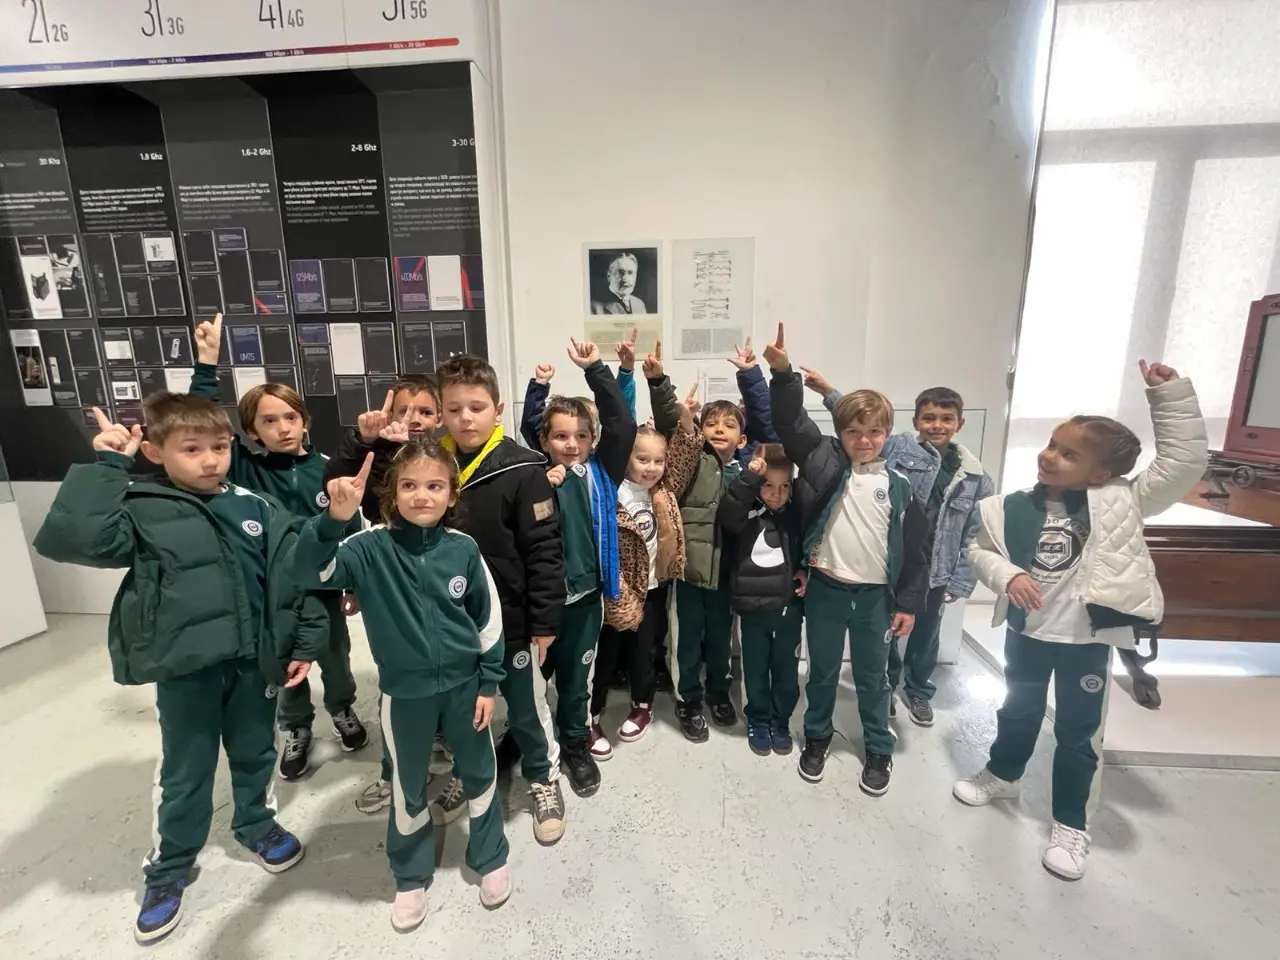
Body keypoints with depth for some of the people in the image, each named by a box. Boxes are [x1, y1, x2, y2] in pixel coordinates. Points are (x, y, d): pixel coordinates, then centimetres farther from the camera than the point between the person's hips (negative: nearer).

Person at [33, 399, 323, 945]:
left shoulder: (257, 508, 0)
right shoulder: (142, 510, -6)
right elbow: (68, 538, -25)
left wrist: (306, 642, 1)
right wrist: (107, 467, -19)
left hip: (254, 659, 2)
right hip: (184, 667, -2)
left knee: (255, 754, 20)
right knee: (186, 772, 15)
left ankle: (257, 825, 47)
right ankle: (168, 869, 39)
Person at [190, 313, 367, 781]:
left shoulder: (327, 470, -10)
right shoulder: (244, 469, -8)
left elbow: (350, 528, -4)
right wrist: (208, 364, -25)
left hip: (322, 584, 0)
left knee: (334, 655, 19)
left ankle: (343, 709, 45)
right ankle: (295, 728, 41)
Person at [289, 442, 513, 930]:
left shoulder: (463, 549, -11)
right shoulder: (371, 548, -14)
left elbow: (489, 619, -3)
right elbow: (307, 571, -29)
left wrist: (489, 683, -1)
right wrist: (334, 519, -46)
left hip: (463, 684, 1)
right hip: (404, 692, 0)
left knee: (479, 774, 19)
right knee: (408, 787, 20)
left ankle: (490, 859, 45)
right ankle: (411, 876, 45)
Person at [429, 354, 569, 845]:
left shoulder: (522, 470, -16)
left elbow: (545, 552, -15)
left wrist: (544, 623, -13)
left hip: (510, 619, -4)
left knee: (526, 707, 15)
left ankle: (544, 779, 39)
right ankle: (464, 774, 48)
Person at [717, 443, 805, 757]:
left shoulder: (796, 515, 2)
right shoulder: (747, 513, -9)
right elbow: (726, 515, -31)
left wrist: (806, 571, -3)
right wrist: (749, 476, -34)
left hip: (789, 605, 2)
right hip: (753, 605, -2)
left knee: (786, 668, 14)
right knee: (756, 669, 12)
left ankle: (780, 723, 34)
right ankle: (758, 722, 32)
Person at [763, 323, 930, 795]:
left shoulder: (898, 484, -3)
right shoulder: (825, 463, -5)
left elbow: (915, 548, 2)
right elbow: (792, 423, -17)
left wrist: (908, 602, 1)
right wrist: (783, 373, -32)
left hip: (876, 595, 1)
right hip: (826, 589, -1)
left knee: (872, 677, 17)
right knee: (823, 671, 16)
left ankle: (879, 751, 38)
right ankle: (816, 738, 38)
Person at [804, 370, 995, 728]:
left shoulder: (975, 475, -1)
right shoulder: (898, 447, -7)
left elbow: (973, 535, 0)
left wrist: (960, 582, -2)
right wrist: (828, 393, -28)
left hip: (934, 571, 2)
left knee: (925, 634, 20)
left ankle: (918, 690, 45)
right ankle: (886, 685, 40)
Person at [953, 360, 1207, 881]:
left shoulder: (1120, 502, -12)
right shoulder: (1013, 508, -8)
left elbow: (1185, 461, -16)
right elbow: (982, 552, 0)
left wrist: (1168, 394, -19)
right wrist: (1007, 575, -20)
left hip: (1088, 639, -2)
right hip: (1027, 632, 2)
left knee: (1079, 731, 12)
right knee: (1018, 710, 22)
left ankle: (1071, 825, 31)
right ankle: (1002, 774, 47)